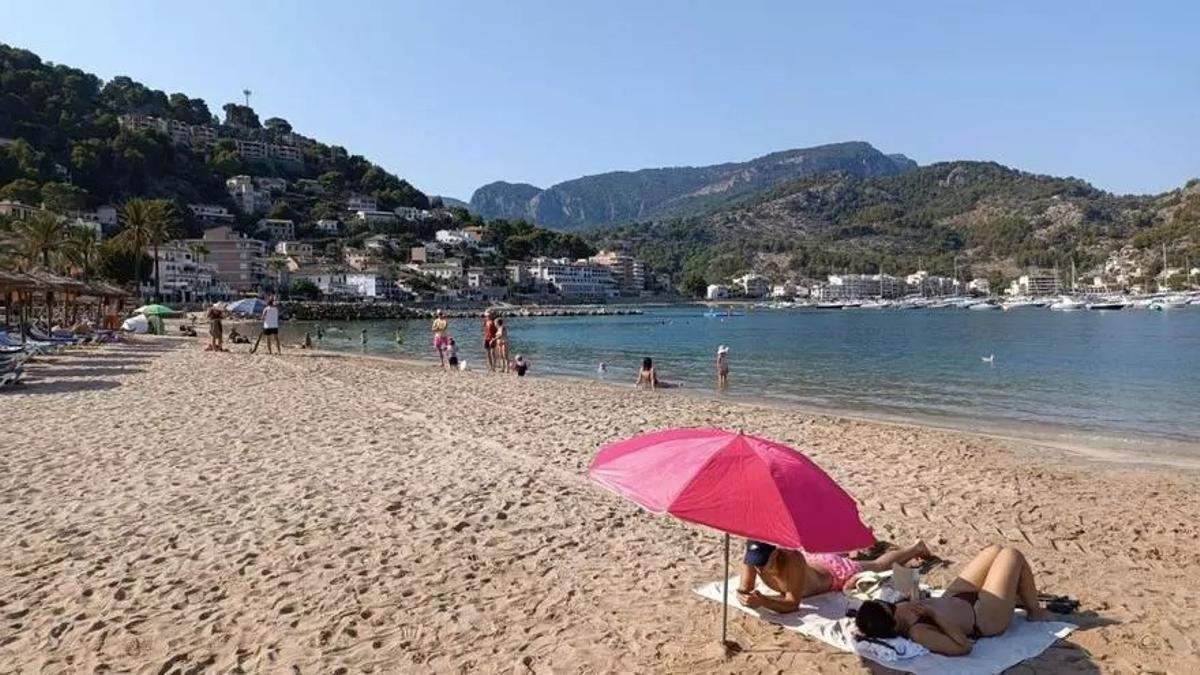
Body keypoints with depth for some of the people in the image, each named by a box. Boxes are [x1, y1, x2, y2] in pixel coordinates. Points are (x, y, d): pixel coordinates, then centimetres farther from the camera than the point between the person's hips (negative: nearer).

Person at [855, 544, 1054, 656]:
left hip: (955, 597, 7)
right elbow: (964, 646, -38)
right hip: (985, 616, -7)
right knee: (1012, 555, 5)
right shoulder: (918, 633, -40)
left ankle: (1022, 596, 46)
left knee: (996, 550, 19)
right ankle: (1035, 611, 31)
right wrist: (935, 616, -42)